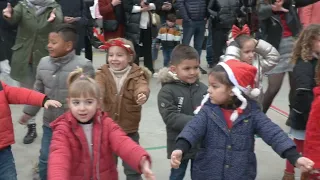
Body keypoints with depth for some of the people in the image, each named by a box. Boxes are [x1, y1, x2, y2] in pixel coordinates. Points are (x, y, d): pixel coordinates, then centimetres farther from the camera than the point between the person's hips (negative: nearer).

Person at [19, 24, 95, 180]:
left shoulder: (83, 66, -19)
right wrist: (29, 111, 20)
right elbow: (38, 91, 12)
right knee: (45, 161, 18)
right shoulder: (43, 63, -1)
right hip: (49, 124, 5)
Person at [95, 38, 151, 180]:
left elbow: (142, 87, -26)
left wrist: (142, 94, -50)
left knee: (132, 169, 12)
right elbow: (98, 87, -22)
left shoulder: (137, 75, -5)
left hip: (129, 131, -1)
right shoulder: (102, 74, -2)